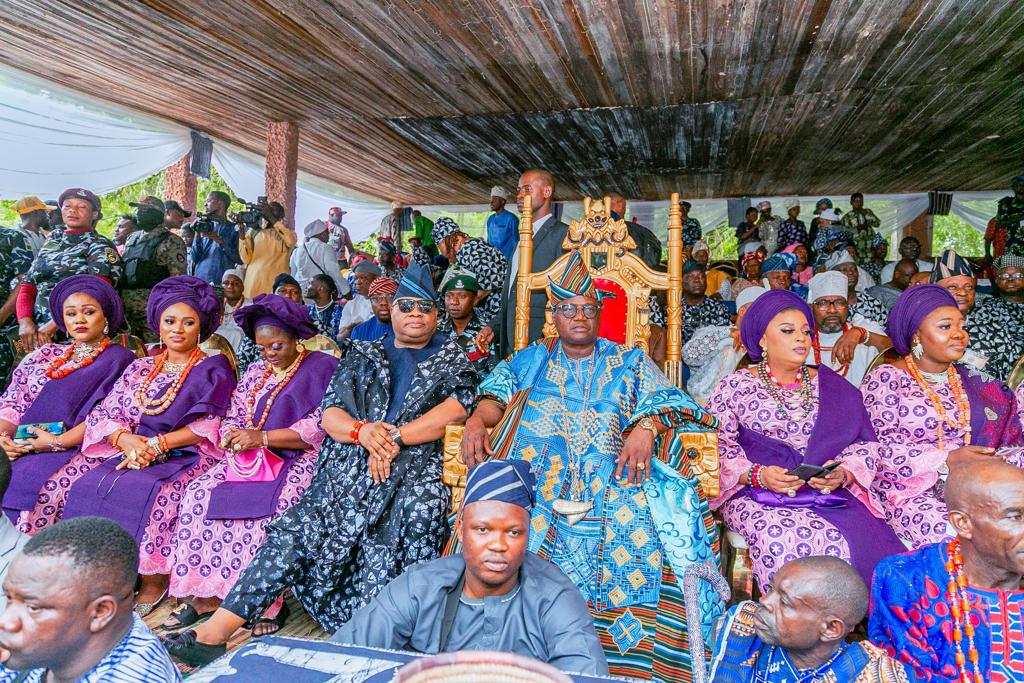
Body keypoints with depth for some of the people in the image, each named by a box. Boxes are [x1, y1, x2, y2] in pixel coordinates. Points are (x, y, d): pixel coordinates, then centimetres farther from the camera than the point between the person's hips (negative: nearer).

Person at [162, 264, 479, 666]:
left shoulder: (453, 358, 16)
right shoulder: (361, 356, 23)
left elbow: (456, 409, -3)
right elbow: (330, 414, 12)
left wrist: (393, 438, -12)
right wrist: (363, 431, -11)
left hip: (415, 468, -2)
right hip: (349, 467, 3)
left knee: (417, 508, -35)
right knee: (299, 527, -18)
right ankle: (216, 630, -19)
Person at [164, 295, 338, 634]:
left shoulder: (323, 368, -1)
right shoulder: (256, 373, 20)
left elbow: (321, 428, -12)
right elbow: (233, 418, 17)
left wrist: (262, 437, -17)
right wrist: (236, 438, -8)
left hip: (301, 461, -6)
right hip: (251, 458, 6)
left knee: (271, 507, -32)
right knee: (200, 494, -16)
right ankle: (203, 594, -12)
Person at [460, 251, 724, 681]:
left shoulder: (629, 363, 20)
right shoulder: (533, 359, 23)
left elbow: (662, 400, 7)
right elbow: (497, 392, 12)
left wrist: (646, 427, -16)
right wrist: (477, 421, -11)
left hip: (610, 471, 0)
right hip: (536, 467, 1)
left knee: (636, 528, -32)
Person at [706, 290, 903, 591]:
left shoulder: (833, 387, 17)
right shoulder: (734, 388, 8)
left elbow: (865, 445, 12)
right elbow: (715, 448, 1)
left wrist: (842, 474, -9)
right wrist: (757, 475, -15)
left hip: (830, 496, 3)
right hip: (756, 496, -3)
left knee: (867, 544, -27)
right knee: (787, 541, -34)